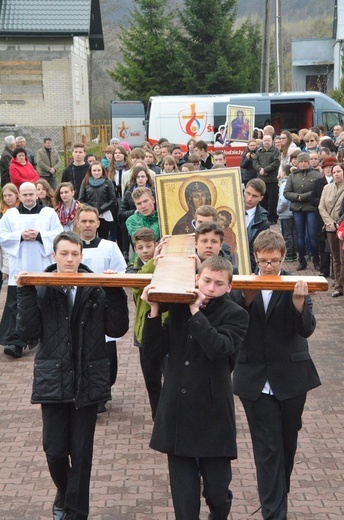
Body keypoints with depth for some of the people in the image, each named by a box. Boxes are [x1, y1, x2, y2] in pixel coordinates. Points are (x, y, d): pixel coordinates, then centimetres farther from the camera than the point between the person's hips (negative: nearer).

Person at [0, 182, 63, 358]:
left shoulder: (49, 213, 4)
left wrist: (40, 235, -16)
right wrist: (20, 236, -14)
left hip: (43, 269, 0)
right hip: (19, 269, 0)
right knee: (17, 306, -6)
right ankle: (15, 342, -7)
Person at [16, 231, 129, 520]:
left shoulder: (97, 288, -1)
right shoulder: (40, 288, -2)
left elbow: (117, 329, -4)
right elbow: (28, 332, -9)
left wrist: (115, 292, -13)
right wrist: (25, 293, -15)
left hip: (88, 381, 0)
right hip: (53, 381, 0)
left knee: (81, 452, 6)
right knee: (54, 450, 2)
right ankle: (64, 497, 32)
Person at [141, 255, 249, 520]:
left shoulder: (235, 315, -4)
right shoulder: (177, 308, 7)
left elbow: (219, 348, -23)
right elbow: (154, 352, 4)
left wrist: (196, 312, -19)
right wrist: (154, 311, -6)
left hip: (213, 416, -3)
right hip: (177, 415, 3)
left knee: (217, 493, 4)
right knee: (184, 498, 7)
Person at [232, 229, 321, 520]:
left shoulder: (296, 285, -4)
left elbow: (306, 330, -12)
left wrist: (299, 302, -30)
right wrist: (246, 300, -24)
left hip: (290, 378, 1)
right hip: (256, 380, -1)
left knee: (287, 443, 17)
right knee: (267, 449, -1)